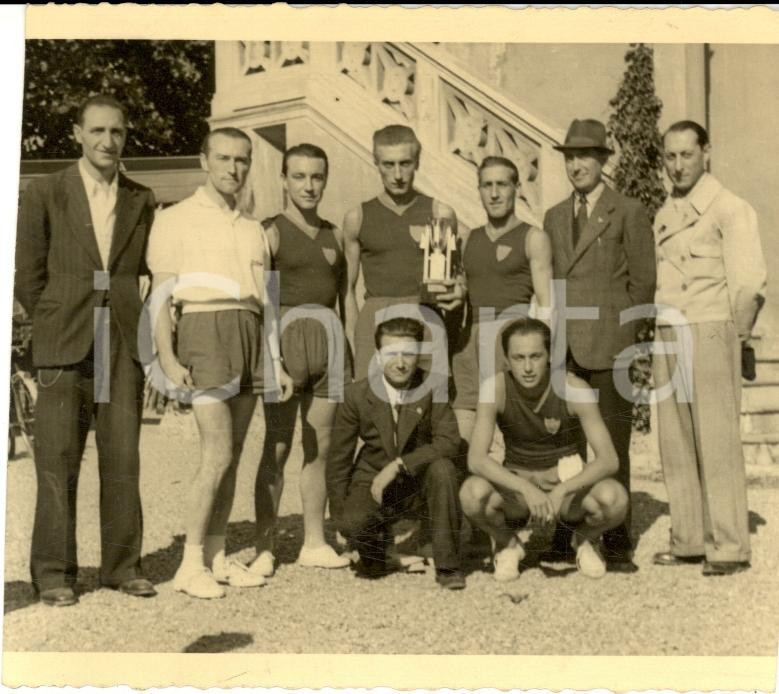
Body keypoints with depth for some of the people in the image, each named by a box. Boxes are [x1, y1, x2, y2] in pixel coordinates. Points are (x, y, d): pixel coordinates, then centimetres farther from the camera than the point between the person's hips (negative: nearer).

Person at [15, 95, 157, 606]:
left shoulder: (143, 201, 10)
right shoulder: (46, 194, 4)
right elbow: (28, 276, 5)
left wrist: (140, 328, 6)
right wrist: (58, 327, 3)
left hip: (125, 347, 2)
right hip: (64, 347, -2)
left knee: (123, 460, 4)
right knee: (58, 463, 0)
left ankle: (123, 565, 14)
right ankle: (54, 573, 9)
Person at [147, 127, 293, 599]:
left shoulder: (254, 230, 21)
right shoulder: (176, 220, 4)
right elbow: (160, 293, -3)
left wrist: (277, 362, 16)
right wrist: (167, 357, -14)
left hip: (251, 335, 6)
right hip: (205, 330, -6)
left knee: (232, 455, 5)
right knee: (218, 453, -13)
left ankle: (217, 556, 12)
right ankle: (191, 564, -5)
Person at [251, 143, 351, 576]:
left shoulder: (334, 235, 15)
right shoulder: (272, 232, -2)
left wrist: (347, 346, 11)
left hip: (328, 342, 5)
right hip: (286, 340, -5)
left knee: (320, 447, 8)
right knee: (277, 447, -4)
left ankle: (314, 543, 16)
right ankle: (263, 548, 2)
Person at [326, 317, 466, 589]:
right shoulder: (356, 395, -9)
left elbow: (449, 441, -20)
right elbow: (338, 459, -2)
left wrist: (398, 464, -28)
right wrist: (339, 515, -5)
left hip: (420, 482, 0)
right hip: (373, 482, 0)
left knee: (442, 468, -33)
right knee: (353, 522, -31)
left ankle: (447, 565, -17)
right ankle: (374, 553, 9)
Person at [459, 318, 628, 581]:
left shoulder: (573, 388, -20)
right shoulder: (496, 387, -20)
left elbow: (609, 460, -23)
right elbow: (476, 459, -26)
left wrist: (561, 490, -37)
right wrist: (528, 487, -38)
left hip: (569, 485, 0)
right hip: (517, 486, 0)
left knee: (615, 499, -32)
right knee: (473, 493, -33)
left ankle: (585, 540, 6)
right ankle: (507, 544, 3)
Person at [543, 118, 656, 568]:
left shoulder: (629, 212, 4)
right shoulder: (555, 217, 18)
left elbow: (643, 282, 2)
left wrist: (622, 336, -1)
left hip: (608, 347, -4)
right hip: (562, 350, 4)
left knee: (612, 446, -1)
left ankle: (617, 543, 8)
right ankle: (561, 539, 10)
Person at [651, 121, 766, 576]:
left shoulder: (729, 209, -5)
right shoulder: (664, 216, 15)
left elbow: (750, 283, -11)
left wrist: (735, 333, -3)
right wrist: (663, 327, 6)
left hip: (711, 335, -6)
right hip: (668, 339, 7)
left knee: (718, 443, -6)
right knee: (676, 444, 7)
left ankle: (730, 547, 0)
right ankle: (689, 541, 14)